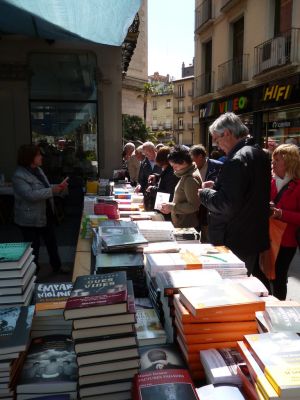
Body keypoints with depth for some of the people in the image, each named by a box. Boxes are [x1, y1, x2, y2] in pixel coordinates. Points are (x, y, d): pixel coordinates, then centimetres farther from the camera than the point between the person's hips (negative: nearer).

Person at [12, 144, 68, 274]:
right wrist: (52, 191, -30)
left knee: (52, 243, 20)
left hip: (46, 216, 9)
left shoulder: (38, 170, 6)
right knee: (33, 248, 7)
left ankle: (57, 267, 38)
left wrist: (58, 187, -1)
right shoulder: (19, 176, -21)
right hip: (30, 220, -8)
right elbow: (30, 195, -32)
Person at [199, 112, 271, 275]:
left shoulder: (237, 159, -22)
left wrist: (204, 193, -11)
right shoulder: (258, 153, 9)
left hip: (234, 244, -10)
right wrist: (217, 185, 10)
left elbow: (227, 206, -27)